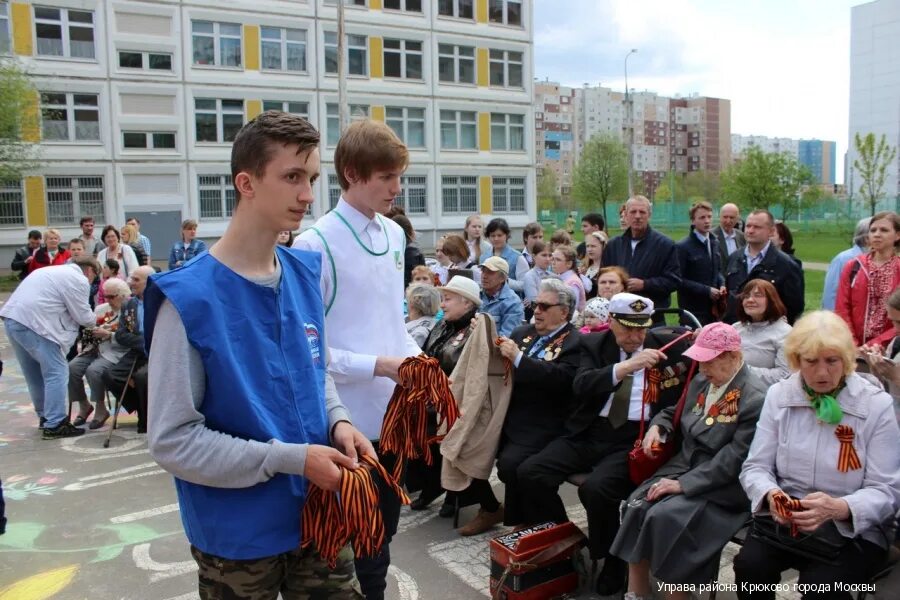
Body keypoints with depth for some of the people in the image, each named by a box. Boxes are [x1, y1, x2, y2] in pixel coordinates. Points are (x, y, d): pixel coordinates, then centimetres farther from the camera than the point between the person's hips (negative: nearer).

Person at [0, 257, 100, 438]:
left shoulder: (55, 271, 26)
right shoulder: (78, 280, -4)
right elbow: (83, 317, -2)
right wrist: (94, 319, 19)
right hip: (32, 324, -10)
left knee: (35, 374, 19)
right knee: (56, 373, -4)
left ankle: (45, 416, 30)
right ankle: (54, 425, -3)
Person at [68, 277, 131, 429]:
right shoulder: (101, 309, 18)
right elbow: (90, 328, 18)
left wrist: (108, 334, -19)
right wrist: (88, 332, -5)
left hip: (115, 352, -7)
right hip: (94, 349, 7)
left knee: (93, 370, -31)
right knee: (71, 368, -18)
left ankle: (101, 409, -10)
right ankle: (84, 406, 4)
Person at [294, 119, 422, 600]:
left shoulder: (395, 235, 6)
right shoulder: (316, 244, -17)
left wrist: (415, 357, 0)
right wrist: (377, 366, -19)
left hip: (392, 411, 7)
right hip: (349, 421, -7)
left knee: (383, 531, 24)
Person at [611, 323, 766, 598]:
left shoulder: (755, 398, -17)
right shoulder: (702, 382, 8)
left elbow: (734, 458, -21)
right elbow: (674, 412, 26)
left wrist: (683, 483, -23)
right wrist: (657, 426, 2)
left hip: (722, 487, -7)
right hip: (683, 466, 7)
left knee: (664, 516, -27)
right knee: (636, 505, -17)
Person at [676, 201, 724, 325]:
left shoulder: (714, 242, 13)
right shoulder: (683, 247, -10)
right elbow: (679, 280, -13)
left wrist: (722, 284, 2)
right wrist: (706, 290, -15)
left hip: (713, 308, 6)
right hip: (693, 309, -6)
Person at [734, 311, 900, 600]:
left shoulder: (876, 404, -6)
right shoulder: (778, 395, 1)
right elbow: (755, 467, 2)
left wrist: (838, 508, -29)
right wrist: (770, 494, -22)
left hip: (854, 528, -2)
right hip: (785, 519, 2)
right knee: (749, 564, -24)